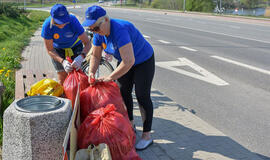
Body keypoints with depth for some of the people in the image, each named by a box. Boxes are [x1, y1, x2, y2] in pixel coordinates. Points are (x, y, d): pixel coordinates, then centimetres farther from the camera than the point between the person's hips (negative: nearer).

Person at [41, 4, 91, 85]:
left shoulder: (73, 21, -32)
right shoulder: (47, 26, -30)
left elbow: (87, 43, -30)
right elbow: (50, 50, -21)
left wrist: (81, 57, -50)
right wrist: (62, 61, -39)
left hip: (75, 47, 0)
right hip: (58, 50, 1)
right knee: (62, 79, -4)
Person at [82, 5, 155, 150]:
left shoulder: (120, 30, -37)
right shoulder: (99, 33, -12)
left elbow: (129, 61, -43)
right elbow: (95, 55, 0)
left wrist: (110, 77, -35)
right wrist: (91, 72, -16)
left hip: (144, 61, -8)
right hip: (125, 61, 8)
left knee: (142, 96, -5)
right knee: (123, 92, 12)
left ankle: (147, 135, 6)